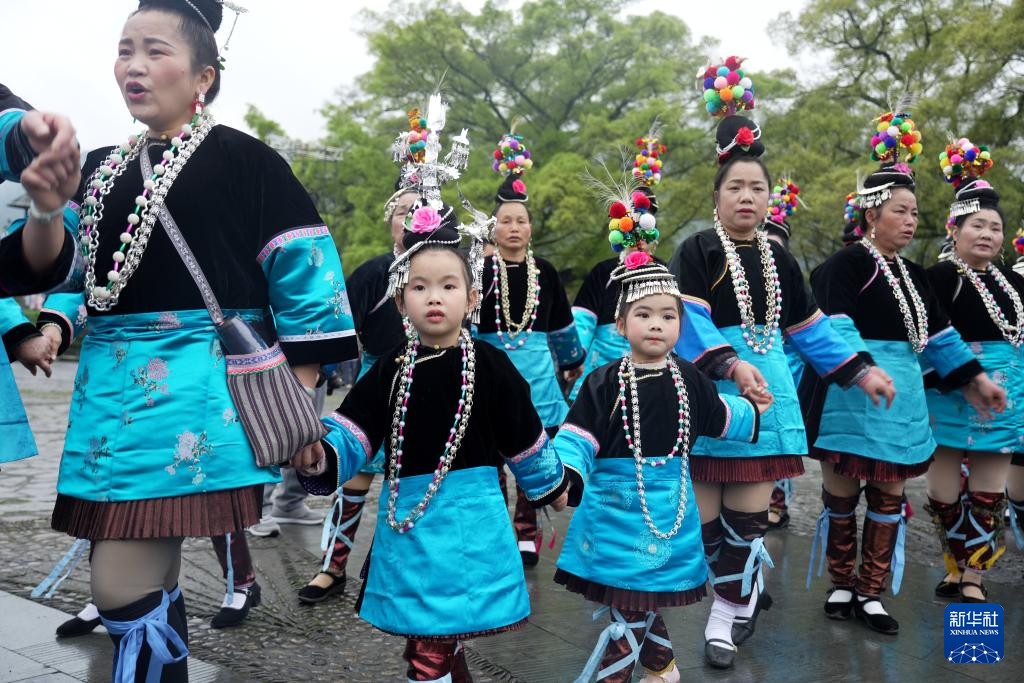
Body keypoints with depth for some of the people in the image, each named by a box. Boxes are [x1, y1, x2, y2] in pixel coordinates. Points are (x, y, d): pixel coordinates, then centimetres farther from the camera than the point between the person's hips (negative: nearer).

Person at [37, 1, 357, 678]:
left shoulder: (242, 159, -1)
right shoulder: (101, 169, 18)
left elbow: (304, 266, -4)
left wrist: (301, 379, -7)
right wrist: (55, 327, 2)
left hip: (196, 384, -7)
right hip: (109, 385, 7)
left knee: (124, 587, -12)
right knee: (148, 581, 12)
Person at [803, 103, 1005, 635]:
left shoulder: (913, 275, 17)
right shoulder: (847, 263, -7)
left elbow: (939, 333, 22)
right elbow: (837, 328, -18)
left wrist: (974, 378, 20)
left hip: (902, 398, 7)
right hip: (850, 395, -7)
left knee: (889, 495, 9)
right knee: (842, 492, 4)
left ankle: (871, 593, 19)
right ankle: (842, 585, 21)